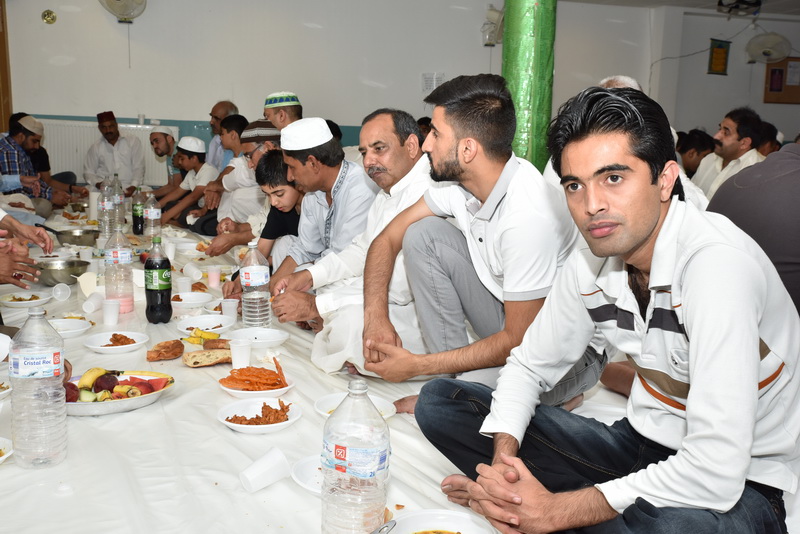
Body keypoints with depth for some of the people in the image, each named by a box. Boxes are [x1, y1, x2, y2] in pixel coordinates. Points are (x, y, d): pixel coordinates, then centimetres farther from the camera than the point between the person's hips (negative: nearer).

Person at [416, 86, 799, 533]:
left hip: (740, 483, -5)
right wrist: (503, 458, -13)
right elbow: (530, 364, 7)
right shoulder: (591, 263, -6)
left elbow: (716, 473, -32)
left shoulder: (717, 264, -28)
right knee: (440, 401, 0)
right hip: (640, 445, 6)